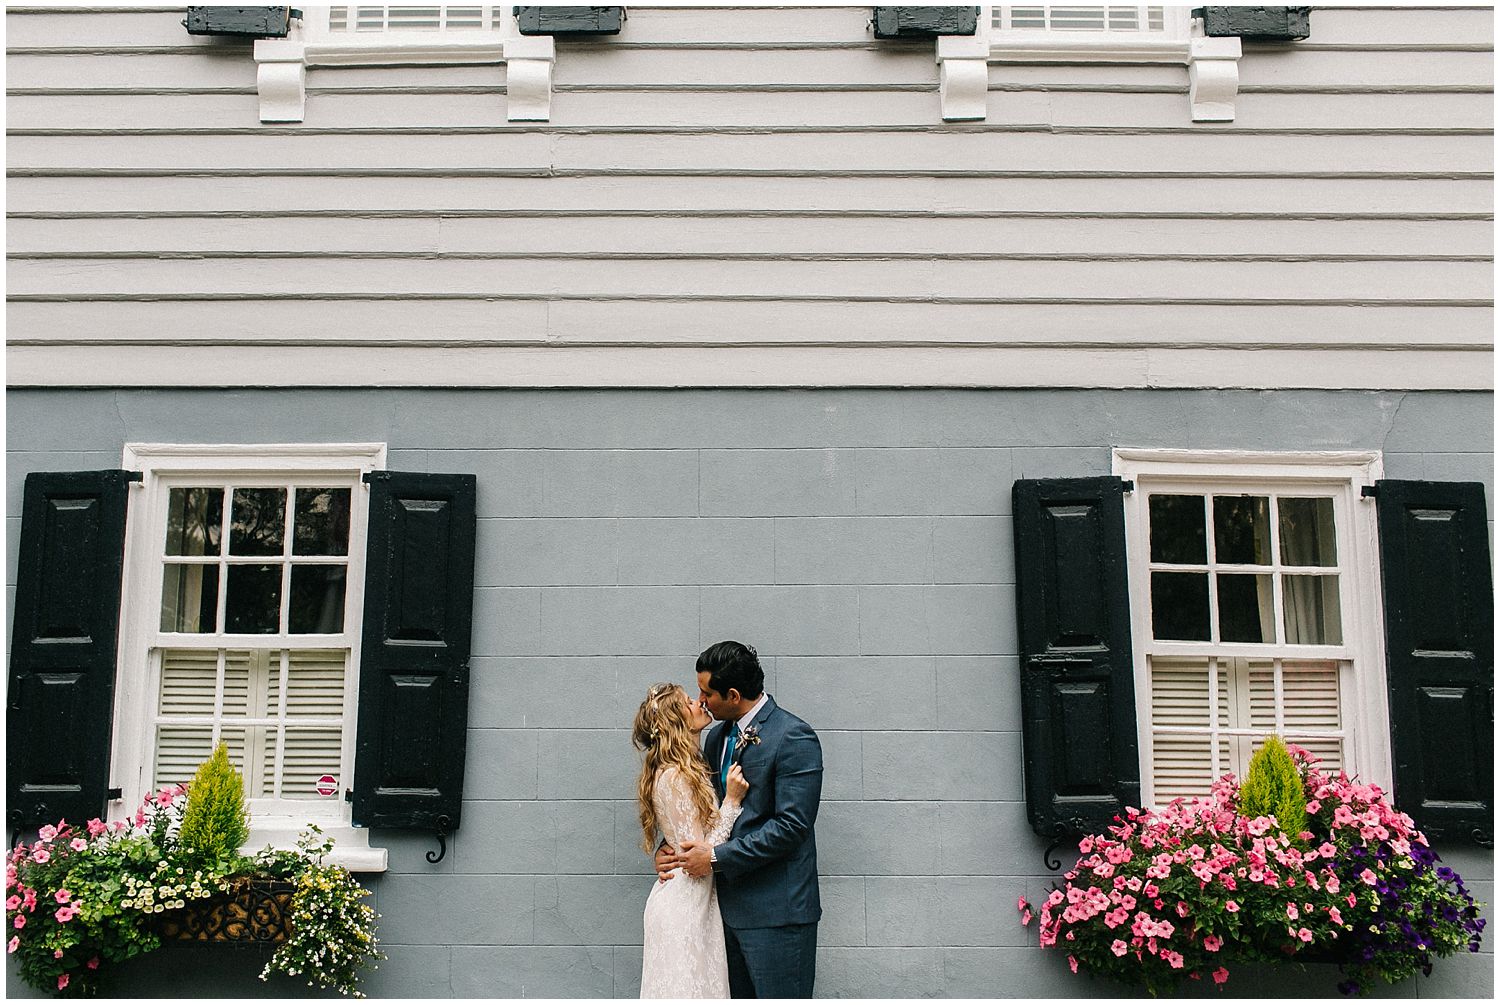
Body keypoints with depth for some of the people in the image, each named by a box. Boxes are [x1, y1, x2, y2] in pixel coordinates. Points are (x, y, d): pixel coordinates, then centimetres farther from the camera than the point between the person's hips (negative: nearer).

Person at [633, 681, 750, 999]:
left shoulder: (689, 771, 10)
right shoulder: (673, 777, -19)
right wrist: (732, 800, -19)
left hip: (697, 901, 9)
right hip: (683, 904, -9)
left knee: (702, 985, 14)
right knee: (686, 987, 0)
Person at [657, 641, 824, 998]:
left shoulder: (794, 738, -15)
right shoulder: (718, 736, 12)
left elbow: (791, 825, -19)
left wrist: (717, 857, -16)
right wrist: (669, 848, 1)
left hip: (776, 909, -8)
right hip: (729, 902, 8)